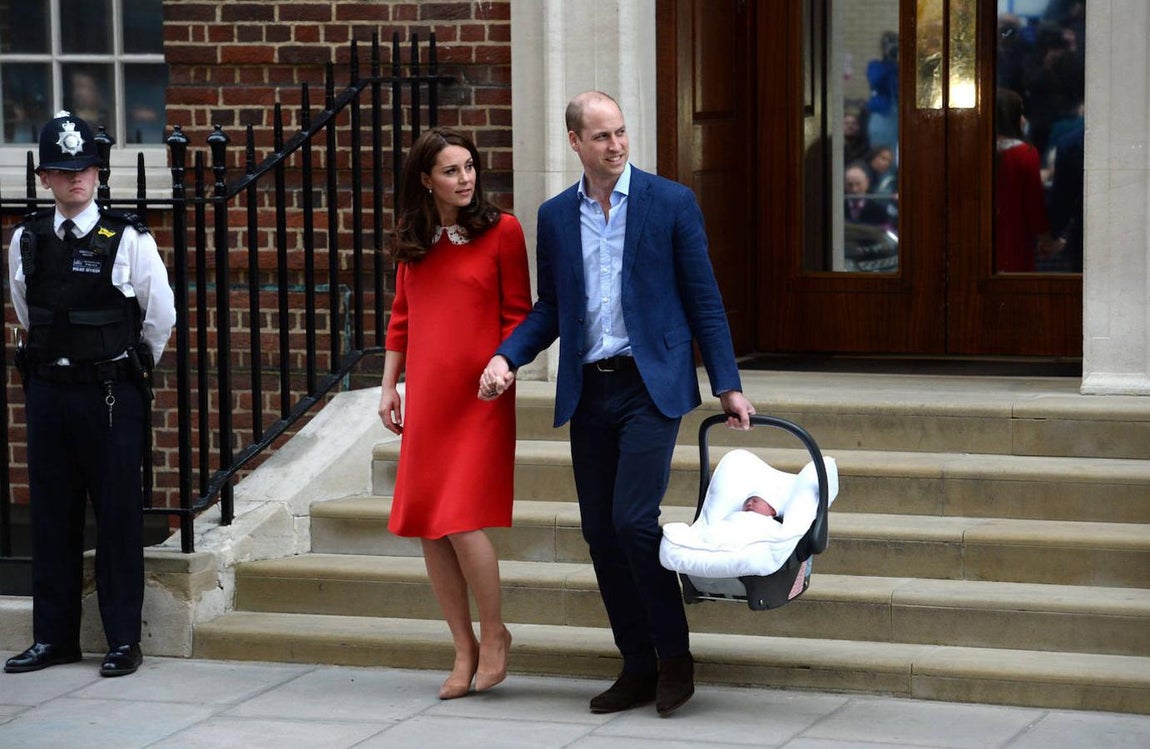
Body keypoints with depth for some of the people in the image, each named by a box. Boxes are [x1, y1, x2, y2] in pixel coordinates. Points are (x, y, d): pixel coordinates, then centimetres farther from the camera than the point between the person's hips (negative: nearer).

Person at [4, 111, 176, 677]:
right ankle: (54, 636, 16)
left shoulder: (128, 240, -7)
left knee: (118, 516, -1)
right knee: (51, 514, 8)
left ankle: (123, 640, 5)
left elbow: (161, 316, 3)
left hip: (110, 393, -4)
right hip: (46, 390, 4)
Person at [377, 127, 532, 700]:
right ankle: (464, 650, 15)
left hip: (479, 395, -5)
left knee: (461, 519, -13)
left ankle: (493, 634, 8)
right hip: (426, 396, 5)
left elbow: (517, 313, 0)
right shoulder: (413, 243, 11)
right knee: (428, 528, 3)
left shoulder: (501, 231, -2)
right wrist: (389, 385, 15)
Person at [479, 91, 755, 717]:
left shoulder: (671, 203, -1)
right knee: (599, 530, 5)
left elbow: (703, 299, 0)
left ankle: (674, 657, 1)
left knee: (633, 519, -15)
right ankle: (638, 666, 15)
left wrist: (728, 385, -3)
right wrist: (506, 357, -2)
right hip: (588, 392, 5)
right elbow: (550, 308, 16)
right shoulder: (555, 216, 10)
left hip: (650, 385, -5)